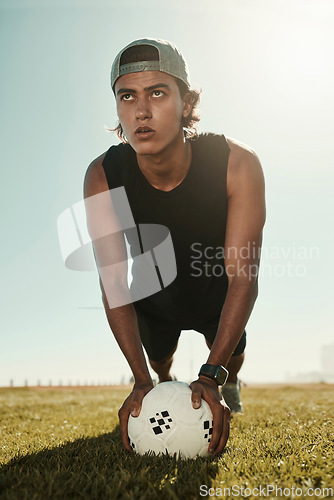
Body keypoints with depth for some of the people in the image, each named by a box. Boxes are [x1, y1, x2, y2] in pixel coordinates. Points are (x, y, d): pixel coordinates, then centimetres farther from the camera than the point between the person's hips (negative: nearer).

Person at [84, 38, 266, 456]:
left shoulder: (238, 165, -36)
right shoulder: (102, 179, -32)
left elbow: (242, 275, -35)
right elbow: (114, 283, -29)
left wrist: (212, 375, -41)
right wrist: (141, 383, -36)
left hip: (218, 294, 0)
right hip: (153, 298, 1)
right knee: (157, 356, 15)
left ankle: (228, 388, 49)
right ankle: (164, 387, 54)